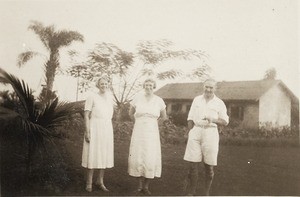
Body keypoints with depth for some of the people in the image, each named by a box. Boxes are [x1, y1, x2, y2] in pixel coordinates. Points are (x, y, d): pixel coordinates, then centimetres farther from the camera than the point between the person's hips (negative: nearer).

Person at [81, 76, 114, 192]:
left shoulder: (109, 98, 11)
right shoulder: (92, 97, -6)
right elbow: (86, 115, -9)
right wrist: (87, 131, -16)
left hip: (107, 129, 6)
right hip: (94, 128, -5)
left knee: (104, 155, 8)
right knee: (92, 154, -2)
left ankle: (100, 182, 18)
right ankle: (89, 183, 8)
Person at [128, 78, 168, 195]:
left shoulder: (159, 101, 0)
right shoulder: (137, 99, 1)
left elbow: (164, 117, 14)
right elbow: (131, 113, 19)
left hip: (152, 132, -1)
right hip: (138, 132, 1)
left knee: (150, 159, -4)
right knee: (138, 158, 0)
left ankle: (146, 186, 9)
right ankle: (140, 184, 15)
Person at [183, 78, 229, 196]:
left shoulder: (219, 103, 4)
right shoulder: (197, 99, 11)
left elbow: (225, 122, 3)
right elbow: (190, 119, 13)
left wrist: (213, 120, -14)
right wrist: (191, 132, 3)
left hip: (210, 133, -1)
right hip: (196, 132, 1)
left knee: (209, 166, 4)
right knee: (192, 163, -4)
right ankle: (190, 193, 4)